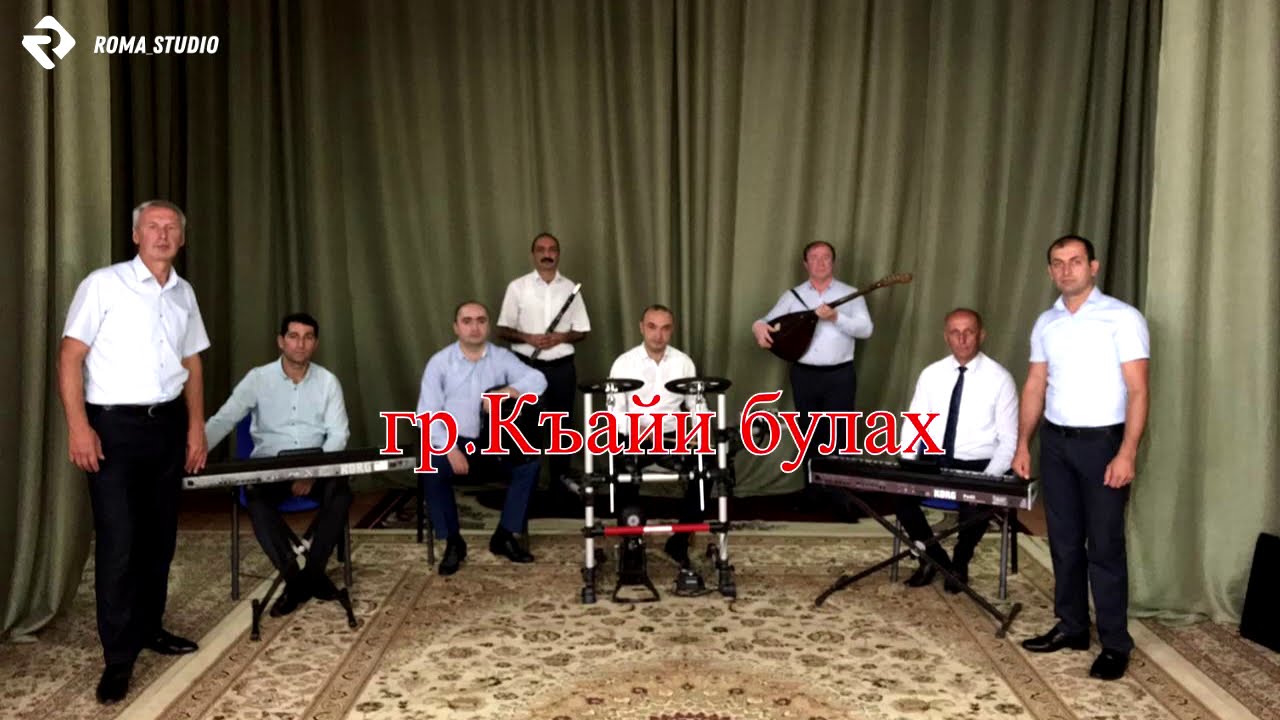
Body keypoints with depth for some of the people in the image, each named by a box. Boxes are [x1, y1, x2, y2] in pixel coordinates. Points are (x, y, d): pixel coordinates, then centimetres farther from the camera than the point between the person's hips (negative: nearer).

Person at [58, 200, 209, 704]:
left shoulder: (184, 294, 11)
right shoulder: (102, 284, -5)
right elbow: (70, 357, -9)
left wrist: (196, 427, 9)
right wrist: (78, 426, -16)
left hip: (168, 423, 5)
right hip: (114, 425, -5)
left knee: (159, 535, 12)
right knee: (117, 542, -4)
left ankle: (149, 628, 28)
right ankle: (118, 657, 5)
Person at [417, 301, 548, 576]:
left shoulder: (502, 357, 2)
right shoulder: (440, 362, -2)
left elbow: (537, 380, -14)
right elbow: (427, 414, -8)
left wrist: (505, 393, -29)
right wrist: (450, 448, -22)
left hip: (495, 441, 2)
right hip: (454, 441, -1)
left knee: (529, 463, -23)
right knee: (432, 469, -30)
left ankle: (506, 536, -7)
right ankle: (453, 542, -11)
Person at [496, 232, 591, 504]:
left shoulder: (570, 288, 4)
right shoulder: (517, 287, -1)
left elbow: (583, 331, 6)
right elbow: (503, 330, -1)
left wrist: (561, 337, -14)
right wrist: (529, 338, -18)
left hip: (562, 367, 2)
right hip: (527, 365, -2)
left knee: (562, 423, 9)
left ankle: (560, 479, 22)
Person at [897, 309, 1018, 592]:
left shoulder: (1000, 378, -5)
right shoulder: (930, 375, 5)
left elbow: (1008, 440, -4)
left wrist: (988, 478, -19)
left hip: (977, 465, -3)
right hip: (933, 461, 3)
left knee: (975, 507, -32)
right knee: (900, 491, -25)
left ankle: (960, 563, 3)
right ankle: (933, 556, 5)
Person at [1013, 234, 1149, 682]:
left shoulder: (1122, 318, -7)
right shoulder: (1046, 323, 9)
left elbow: (1137, 390, -11)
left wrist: (1127, 453, -18)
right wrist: (1022, 443, 7)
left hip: (1103, 441, -5)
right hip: (1055, 441, 5)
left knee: (1105, 545, 0)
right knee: (1064, 540, 11)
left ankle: (1115, 644, 10)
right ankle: (1071, 627, 24)